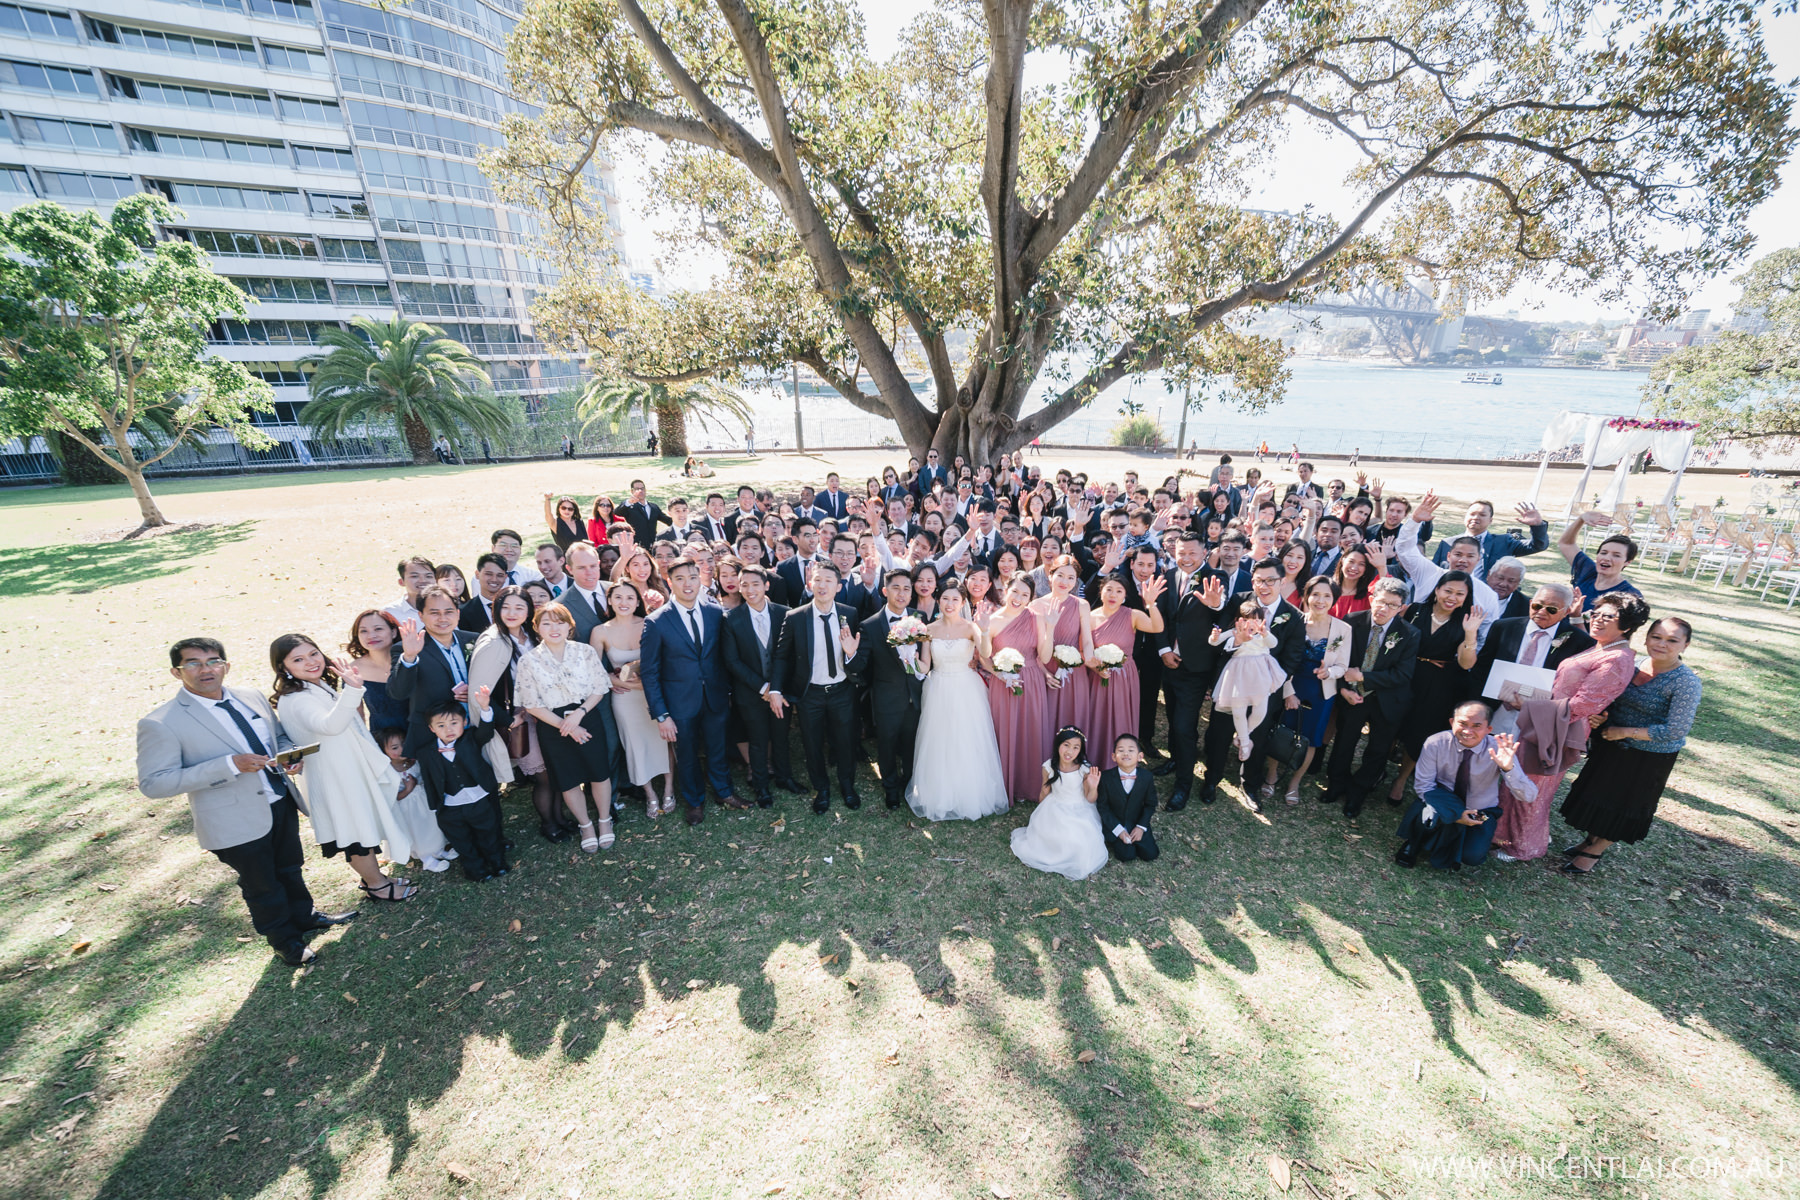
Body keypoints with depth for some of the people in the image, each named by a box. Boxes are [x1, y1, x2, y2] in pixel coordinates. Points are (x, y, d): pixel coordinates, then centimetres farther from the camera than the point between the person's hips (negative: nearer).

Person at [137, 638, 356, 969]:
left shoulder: (251, 697, 0)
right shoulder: (160, 724, -16)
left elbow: (279, 736, 14)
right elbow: (152, 783, -19)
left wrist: (289, 756, -9)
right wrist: (230, 765, -30)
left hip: (282, 802, 5)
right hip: (238, 822, -5)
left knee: (290, 868, 25)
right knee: (261, 885, 16)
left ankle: (305, 916, 49)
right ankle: (284, 939, 39)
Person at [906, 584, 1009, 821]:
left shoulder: (970, 627, -7)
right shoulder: (930, 629, 0)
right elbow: (924, 667, 0)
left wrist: (985, 631, -43)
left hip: (967, 692, -2)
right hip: (939, 693, 2)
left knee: (968, 745, 5)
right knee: (939, 746, 8)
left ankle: (971, 795, 26)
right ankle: (939, 795, 28)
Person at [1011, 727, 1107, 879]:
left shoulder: (1085, 769, -19)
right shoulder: (1048, 767, -13)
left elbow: (1090, 800, -10)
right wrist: (1039, 814, 17)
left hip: (1079, 812, -2)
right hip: (1055, 809, 2)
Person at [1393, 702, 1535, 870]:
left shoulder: (1497, 750, -18)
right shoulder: (1435, 743, -19)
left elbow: (1528, 797, -24)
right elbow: (1422, 785, -12)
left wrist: (1509, 768, -43)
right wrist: (1454, 813, -24)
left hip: (1479, 813, 1)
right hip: (1444, 805, -1)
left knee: (1472, 855, -25)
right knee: (1431, 815, -36)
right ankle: (1413, 847, -3)